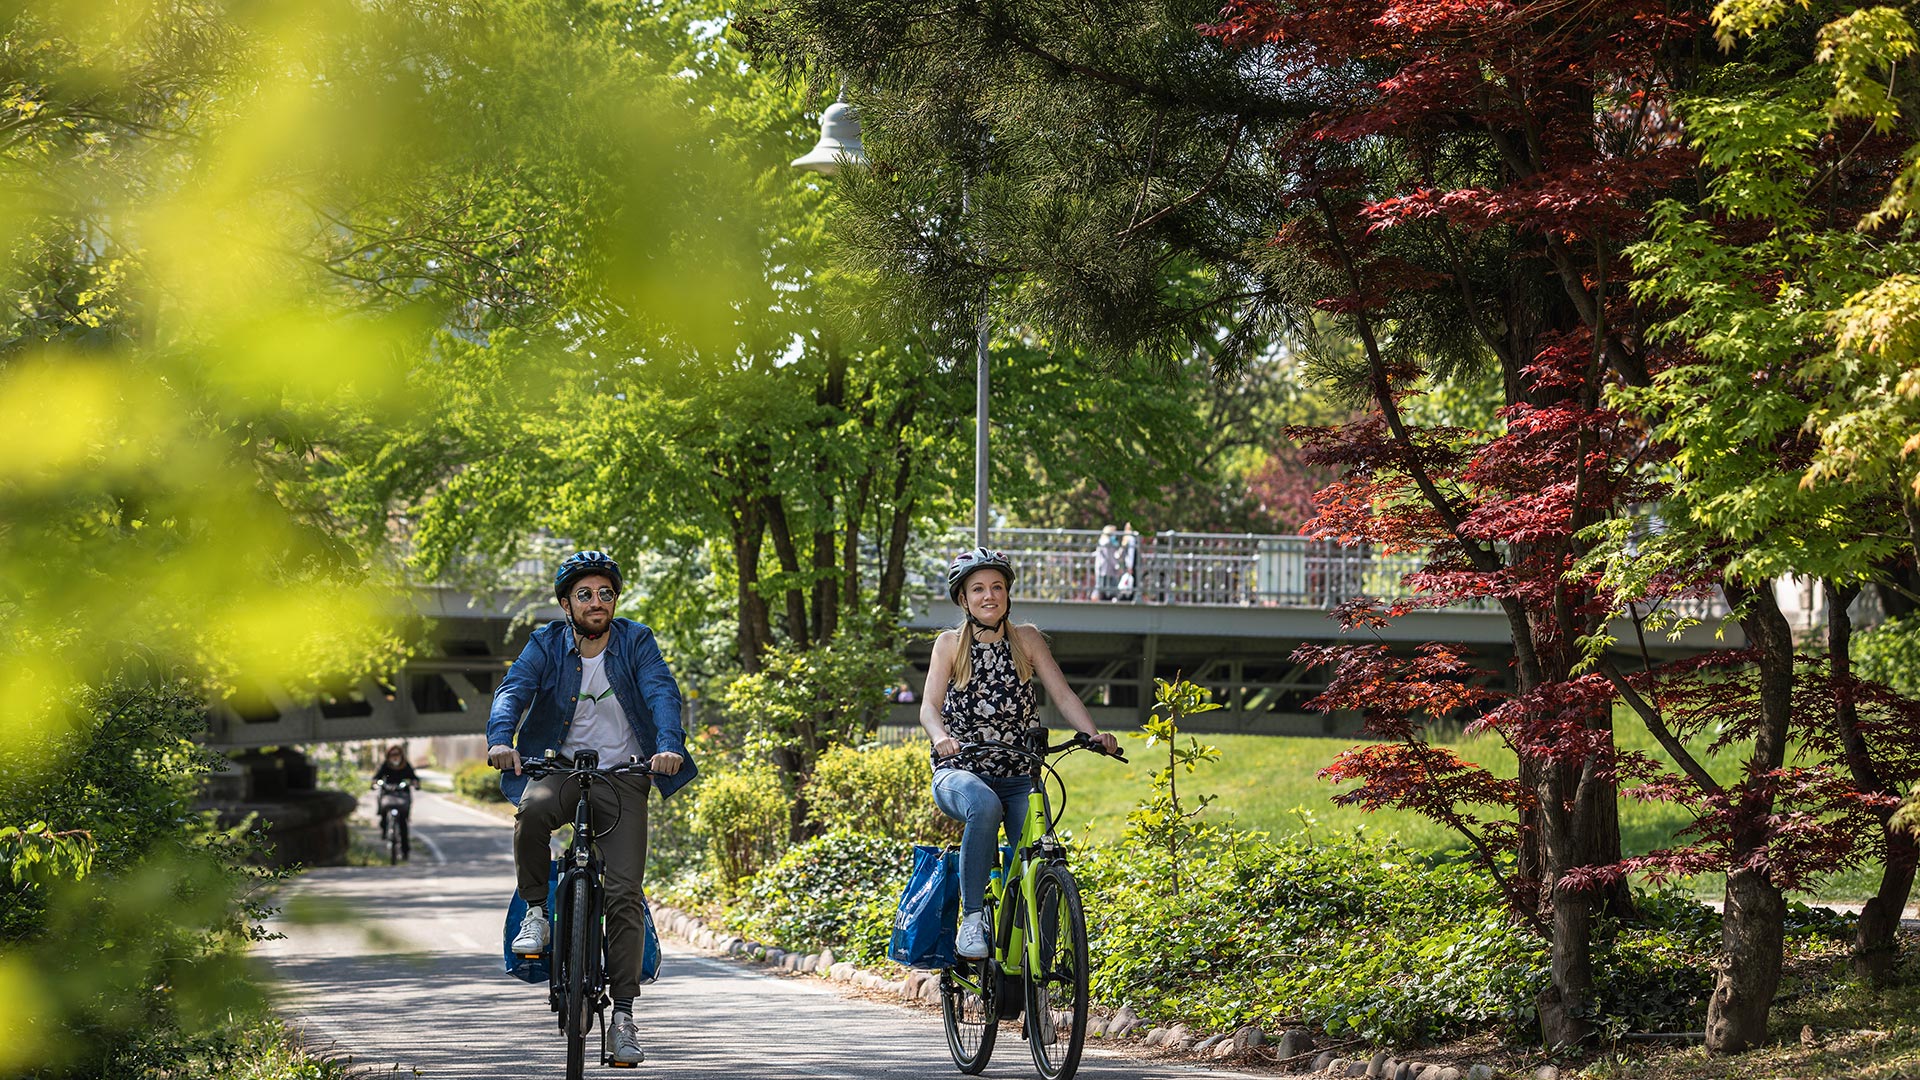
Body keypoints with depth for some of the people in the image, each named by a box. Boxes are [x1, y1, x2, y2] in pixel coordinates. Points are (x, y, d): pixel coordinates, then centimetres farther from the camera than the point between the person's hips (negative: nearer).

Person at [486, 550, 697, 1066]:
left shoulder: (635, 642, -2)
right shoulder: (548, 644, 0)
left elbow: (663, 693, -16)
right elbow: (514, 689, -14)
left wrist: (668, 746, -36)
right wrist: (500, 739, -36)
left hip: (623, 777, 0)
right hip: (562, 769, 0)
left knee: (624, 894, -11)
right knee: (533, 810, -36)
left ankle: (623, 1014, -3)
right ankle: (536, 912, -13)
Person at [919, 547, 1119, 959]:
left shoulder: (1027, 639, 9)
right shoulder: (950, 644, 5)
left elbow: (1063, 695, 2)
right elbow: (929, 706, -7)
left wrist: (1094, 734, -17)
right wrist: (942, 737, -30)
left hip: (1018, 780, 2)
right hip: (960, 773, -2)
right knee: (984, 806, -38)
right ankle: (971, 918, -30)